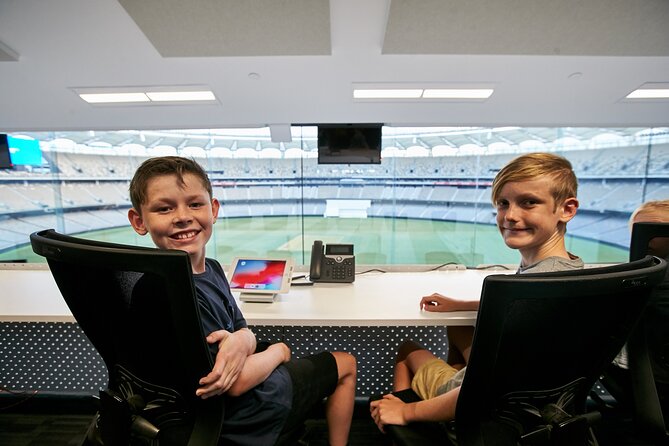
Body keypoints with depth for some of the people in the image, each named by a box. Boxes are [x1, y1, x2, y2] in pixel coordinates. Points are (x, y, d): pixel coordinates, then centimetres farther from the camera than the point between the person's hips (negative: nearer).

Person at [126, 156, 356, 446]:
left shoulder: (211, 268, -5)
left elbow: (244, 330, 0)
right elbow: (237, 384, -27)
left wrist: (241, 341, -24)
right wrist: (279, 350, -8)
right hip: (250, 422, -7)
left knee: (345, 364, 28)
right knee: (346, 363, 15)